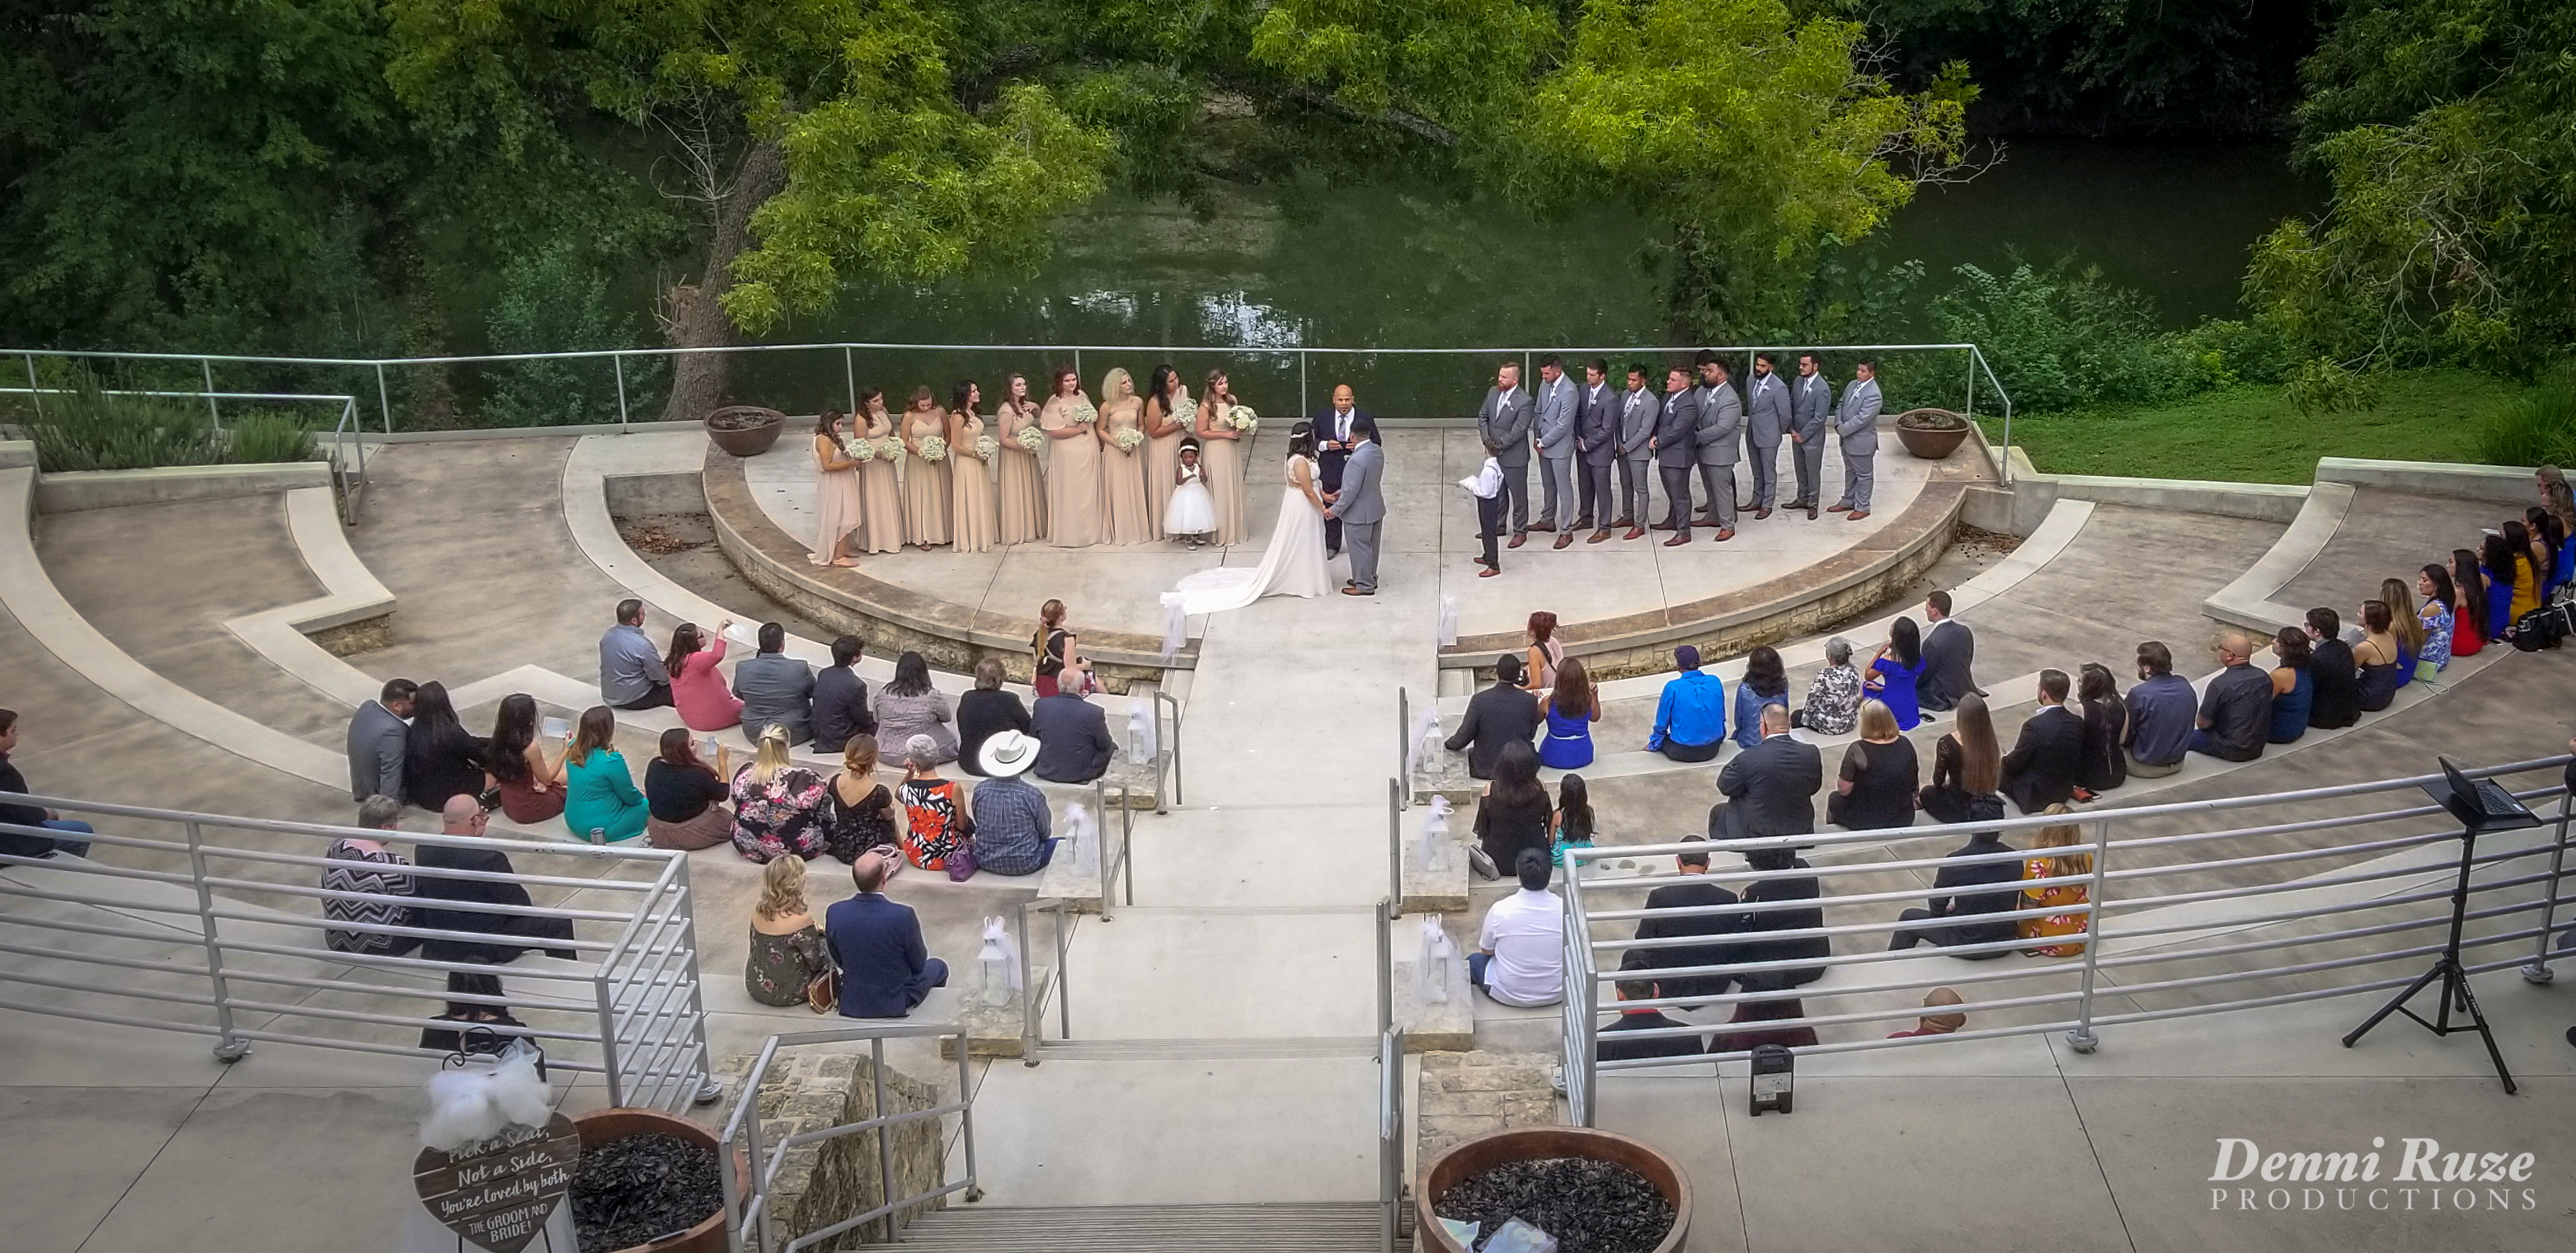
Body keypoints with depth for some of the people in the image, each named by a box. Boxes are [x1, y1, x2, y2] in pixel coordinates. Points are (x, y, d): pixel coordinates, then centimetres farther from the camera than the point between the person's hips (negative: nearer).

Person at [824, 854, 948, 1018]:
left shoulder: (835, 912, -17)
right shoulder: (904, 916, -28)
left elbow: (838, 961, -1)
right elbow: (918, 964, -12)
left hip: (851, 1004, 4)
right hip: (895, 1003, -3)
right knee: (938, 967, 27)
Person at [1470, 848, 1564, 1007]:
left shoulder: (1500, 910, -22)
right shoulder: (1565, 909, -19)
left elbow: (1486, 950, -4)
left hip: (1509, 996, -1)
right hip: (1556, 995, 1)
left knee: (1474, 960, 27)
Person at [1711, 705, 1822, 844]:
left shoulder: (1748, 758, -24)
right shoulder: (1812, 754, -12)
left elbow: (1725, 787, -8)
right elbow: (1815, 788, 5)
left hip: (1756, 833, -4)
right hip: (1801, 832, 4)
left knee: (1717, 811, 25)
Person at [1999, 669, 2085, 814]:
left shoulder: (2034, 725, -29)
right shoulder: (2078, 723, -9)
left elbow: (2015, 763, -16)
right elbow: (2078, 765, 5)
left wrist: (2000, 762, 8)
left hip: (2035, 796, -7)